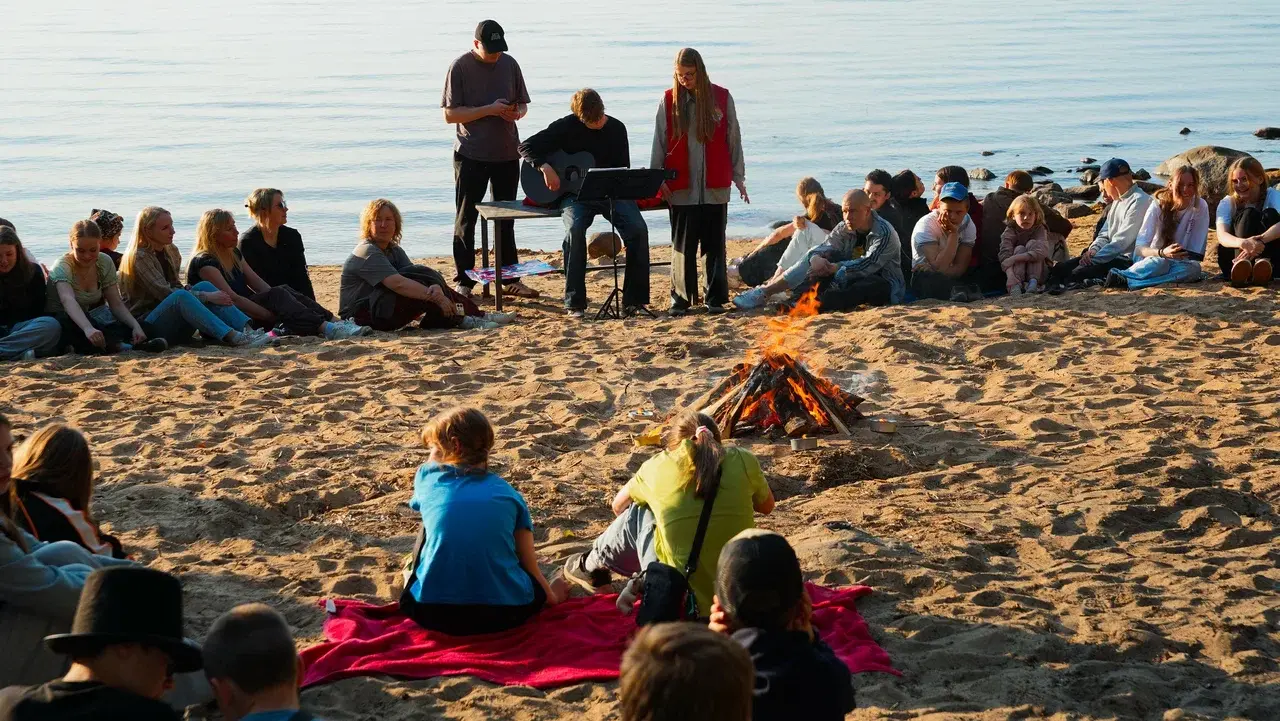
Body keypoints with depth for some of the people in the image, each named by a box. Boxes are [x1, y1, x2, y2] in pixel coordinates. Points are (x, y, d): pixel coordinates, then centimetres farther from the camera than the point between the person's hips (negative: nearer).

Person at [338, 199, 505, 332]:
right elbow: (398, 284, -28)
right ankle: (460, 319, -15)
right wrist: (436, 297, -31)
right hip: (360, 315, -9)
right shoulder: (367, 252, -16)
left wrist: (436, 288, -28)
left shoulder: (394, 250, 12)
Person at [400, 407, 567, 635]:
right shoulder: (509, 494, 12)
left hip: (434, 615, -2)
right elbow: (529, 564, 17)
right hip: (502, 616, 2)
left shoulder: (428, 476, 10)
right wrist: (551, 596, 33)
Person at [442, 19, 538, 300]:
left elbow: (522, 103, 14)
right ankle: (463, 282, 5)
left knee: (505, 218, 12)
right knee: (466, 219, 1)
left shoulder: (509, 64, 5)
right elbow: (450, 114, -11)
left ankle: (509, 279, 19)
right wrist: (490, 110, -20)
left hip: (507, 153, 5)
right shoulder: (460, 67, -8)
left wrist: (517, 112, -10)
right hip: (471, 155, -4)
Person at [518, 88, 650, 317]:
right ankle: (575, 303, -26)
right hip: (575, 193, -2)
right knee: (575, 228, -35)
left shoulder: (616, 128, 6)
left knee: (638, 228, -24)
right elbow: (526, 147, -2)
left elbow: (624, 170, 12)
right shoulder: (566, 127, -2)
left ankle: (633, 301, -16)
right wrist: (545, 168, -18)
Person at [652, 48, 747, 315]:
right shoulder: (669, 100, 2)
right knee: (682, 244, 2)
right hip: (681, 188, 0)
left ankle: (715, 298, 12)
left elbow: (733, 139, 7)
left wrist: (739, 178, 7)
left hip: (715, 186, 0)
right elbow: (659, 142, 4)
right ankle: (681, 298, 9)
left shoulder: (721, 98, 2)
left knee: (714, 243, 5)